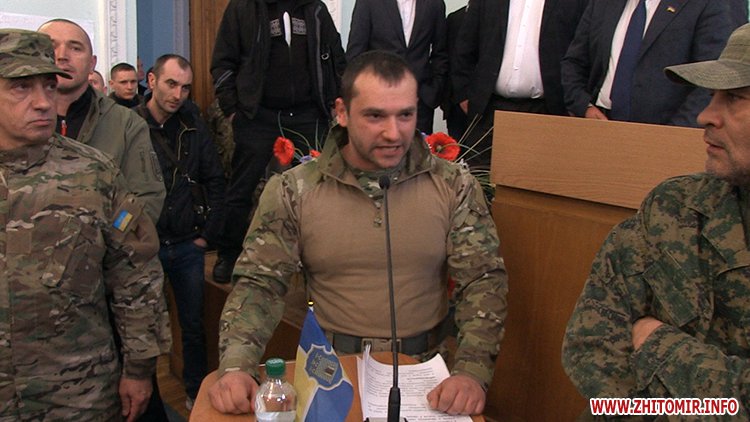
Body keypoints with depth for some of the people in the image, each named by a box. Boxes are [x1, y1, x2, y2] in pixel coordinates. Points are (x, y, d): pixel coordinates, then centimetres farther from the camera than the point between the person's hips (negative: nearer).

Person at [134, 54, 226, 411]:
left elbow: (214, 182, 9)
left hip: (188, 247, 3)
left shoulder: (194, 127, 4)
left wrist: (206, 234, 4)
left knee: (194, 326, 14)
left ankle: (196, 394, 31)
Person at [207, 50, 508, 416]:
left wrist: (473, 372, -20)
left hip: (425, 368, 1)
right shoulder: (293, 190, -4)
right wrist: (235, 366, -21)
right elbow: (259, 285, -4)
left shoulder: (455, 185, -3)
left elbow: (483, 281, -5)